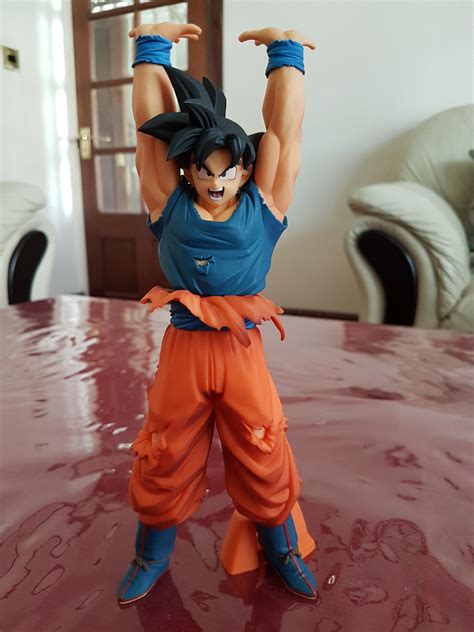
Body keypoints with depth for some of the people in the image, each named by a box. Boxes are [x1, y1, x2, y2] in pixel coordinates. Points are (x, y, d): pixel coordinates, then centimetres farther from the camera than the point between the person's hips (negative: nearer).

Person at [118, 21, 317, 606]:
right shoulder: (170, 205, -2)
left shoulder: (262, 206, -1)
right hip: (182, 350, 1)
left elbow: (284, 124, -1)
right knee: (165, 458, 15)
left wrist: (284, 49, 5)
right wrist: (152, 45, 7)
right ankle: (152, 556, 41)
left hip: (243, 350, 0)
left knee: (263, 458, 14)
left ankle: (280, 548, 41)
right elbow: (151, 120, 0)